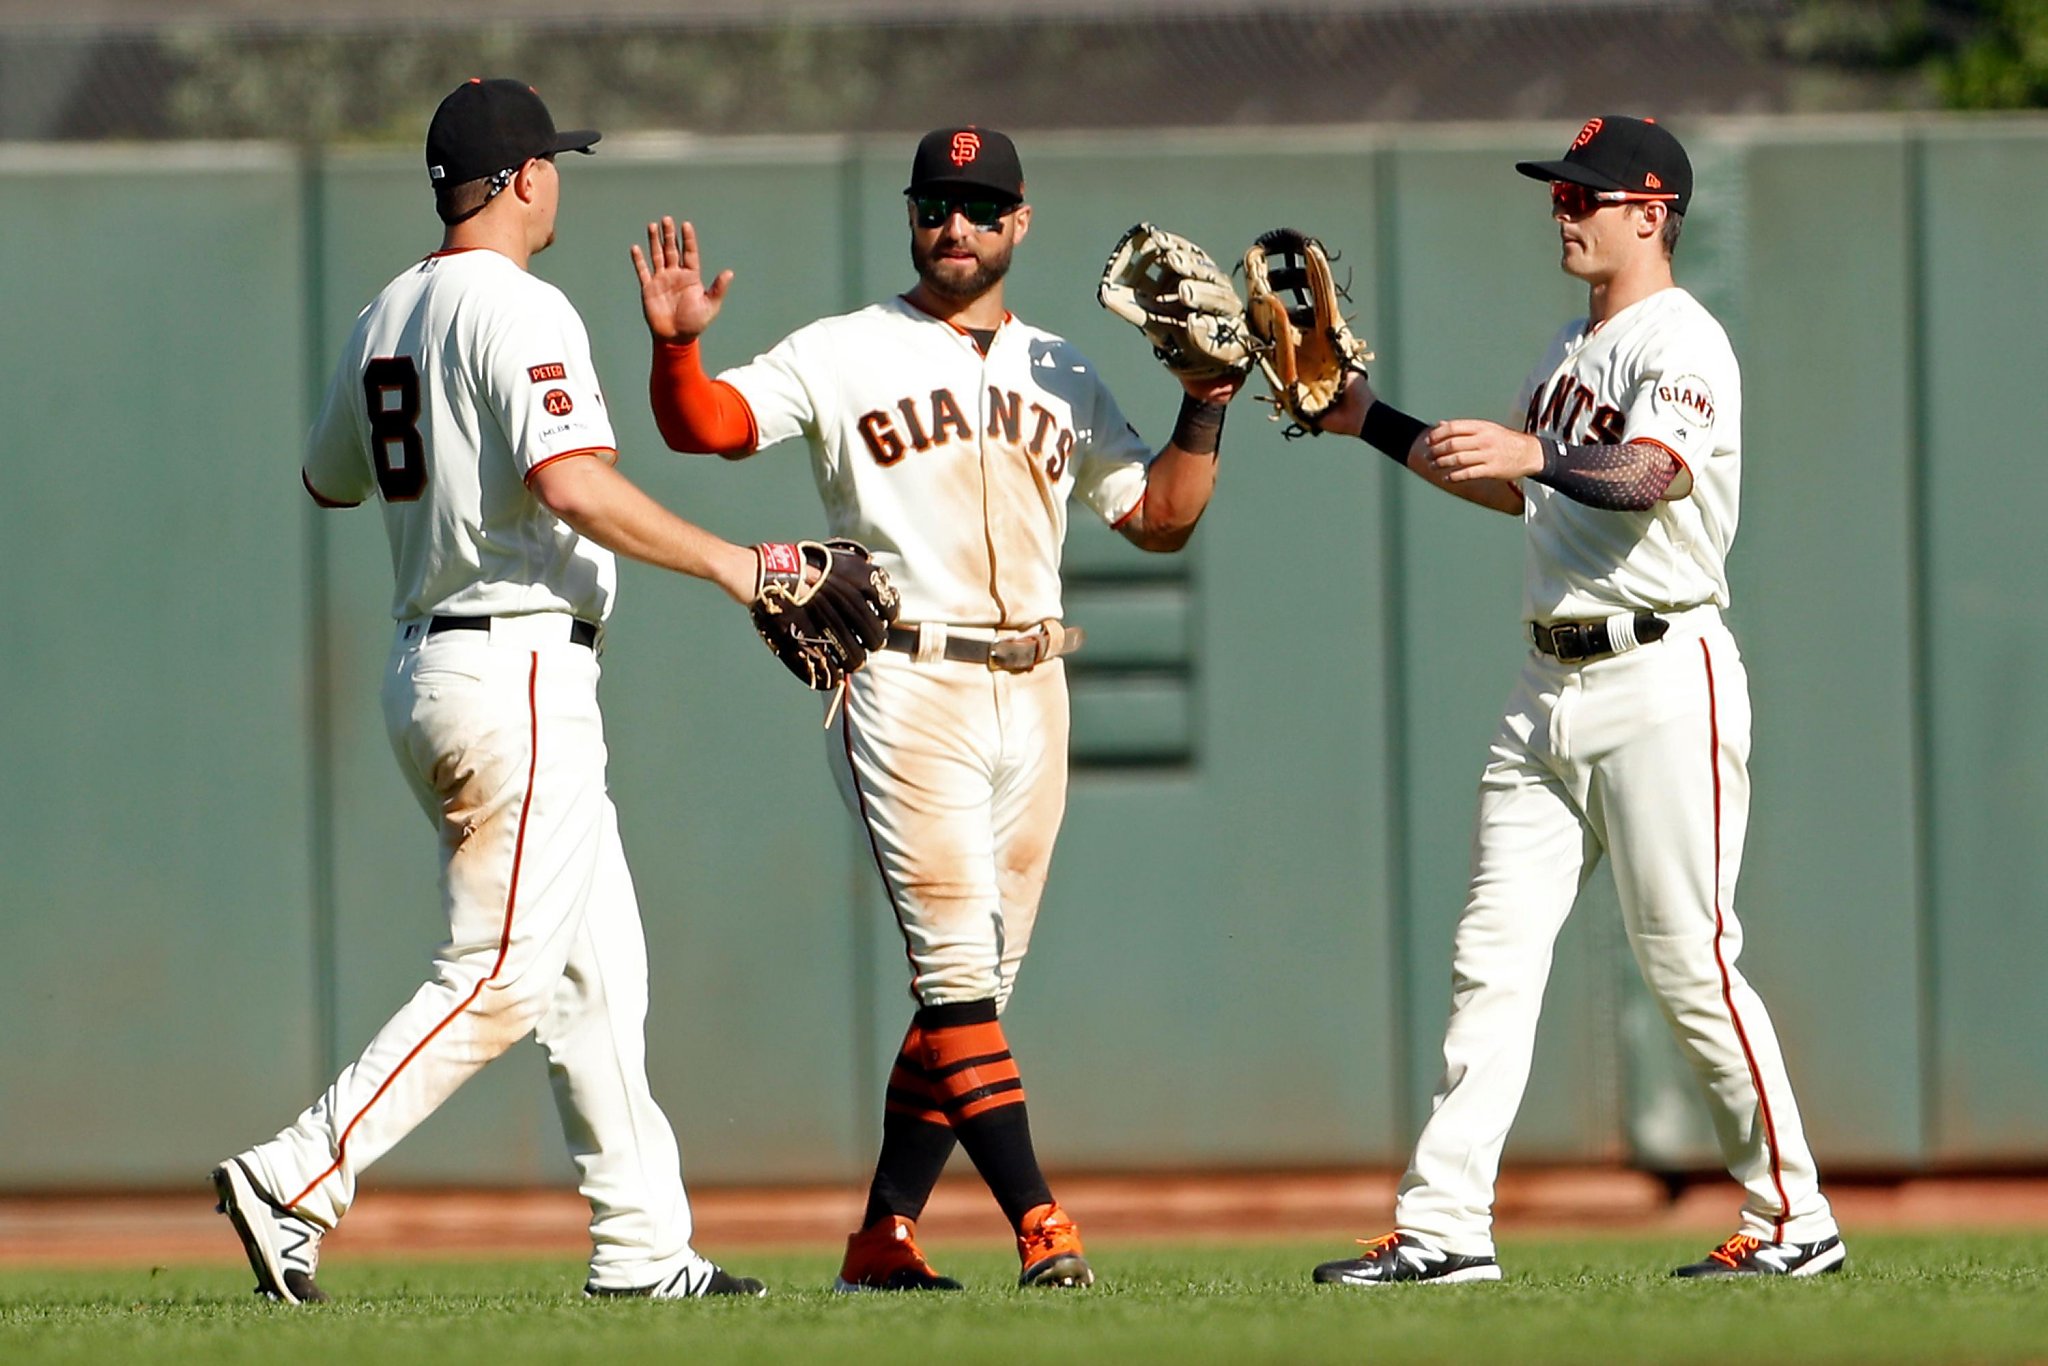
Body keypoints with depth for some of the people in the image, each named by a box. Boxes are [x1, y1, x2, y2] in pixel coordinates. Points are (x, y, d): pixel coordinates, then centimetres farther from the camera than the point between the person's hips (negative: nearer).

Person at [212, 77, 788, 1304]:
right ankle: (296, 1183, -14)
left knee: (598, 969, 12)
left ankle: (643, 1245, 12)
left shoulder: (387, 316, 14)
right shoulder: (518, 309, -13)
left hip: (428, 668, 10)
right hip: (518, 668, -10)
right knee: (501, 978, -9)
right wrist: (723, 561, -21)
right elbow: (571, 483, -26)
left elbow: (330, 479, 28)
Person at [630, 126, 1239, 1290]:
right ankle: (1041, 1227, -18)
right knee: (957, 965, -13)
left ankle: (885, 1238, 10)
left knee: (976, 979, 5)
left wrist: (1208, 402, 4)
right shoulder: (843, 356, 2)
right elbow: (707, 424, -10)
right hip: (907, 686, -5)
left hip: (1030, 697, 5)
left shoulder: (1060, 376, 16)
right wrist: (677, 347, -30)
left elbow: (1160, 518, 17)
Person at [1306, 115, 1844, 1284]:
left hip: (1661, 675, -9)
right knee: (1494, 955, 2)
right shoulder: (1571, 351, 18)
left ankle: (1795, 1218, 2)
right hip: (1553, 683, 9)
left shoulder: (1683, 344, -11)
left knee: (1690, 961, -7)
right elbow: (1513, 488, 30)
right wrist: (1373, 422, 25)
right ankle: (1445, 1225, 1)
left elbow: (1654, 474, -30)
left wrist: (1537, 451, -48)